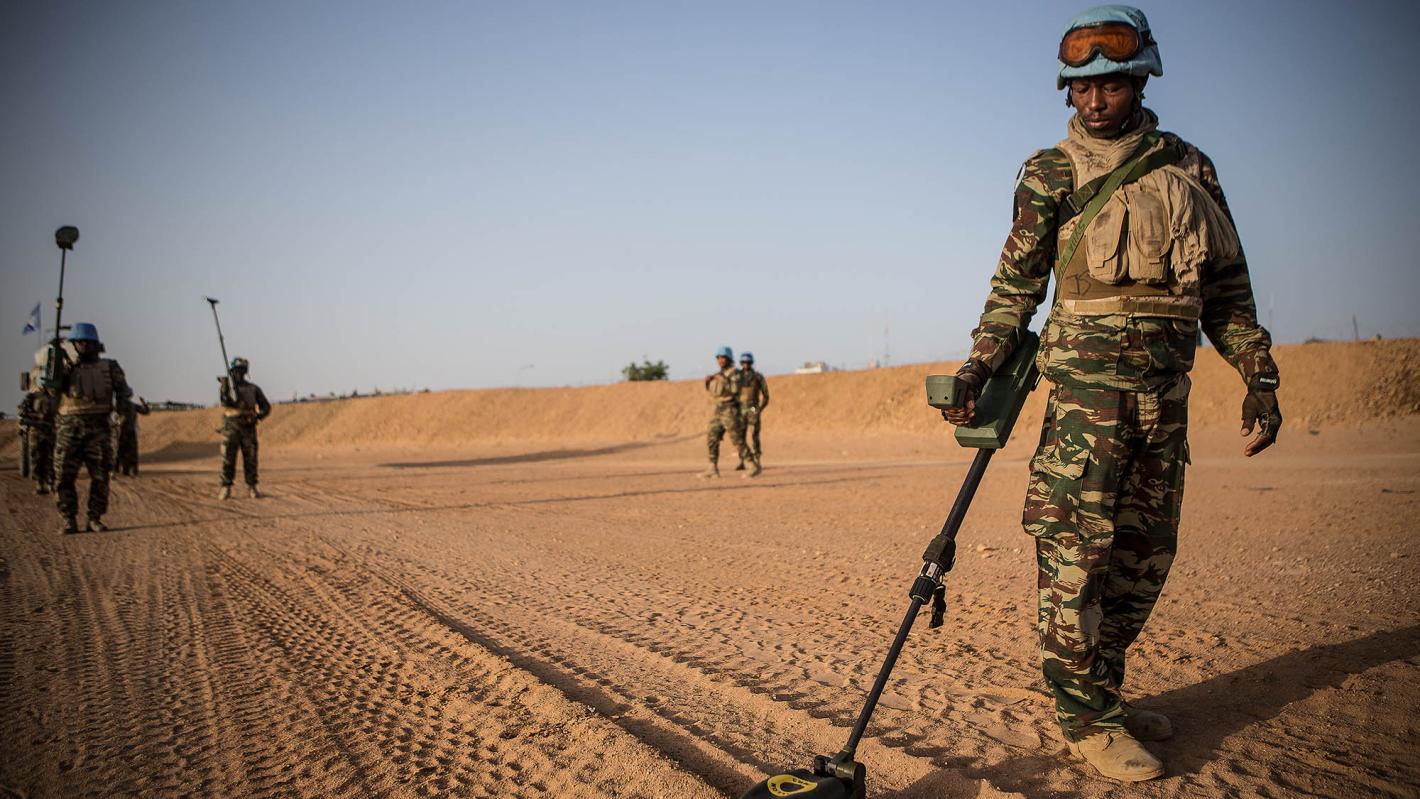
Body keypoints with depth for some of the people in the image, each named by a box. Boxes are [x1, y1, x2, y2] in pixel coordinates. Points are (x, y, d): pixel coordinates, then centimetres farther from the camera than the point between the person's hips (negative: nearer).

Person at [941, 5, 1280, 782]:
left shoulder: (1189, 169, 12)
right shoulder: (1051, 174, 1)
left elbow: (1227, 288, 14)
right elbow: (1016, 285, 3)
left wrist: (1259, 379, 9)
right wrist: (976, 370, -5)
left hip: (1166, 390, 5)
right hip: (1088, 387, -5)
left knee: (1145, 554, 9)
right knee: (1076, 552, -7)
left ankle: (1104, 690, 23)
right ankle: (1086, 718, 3)